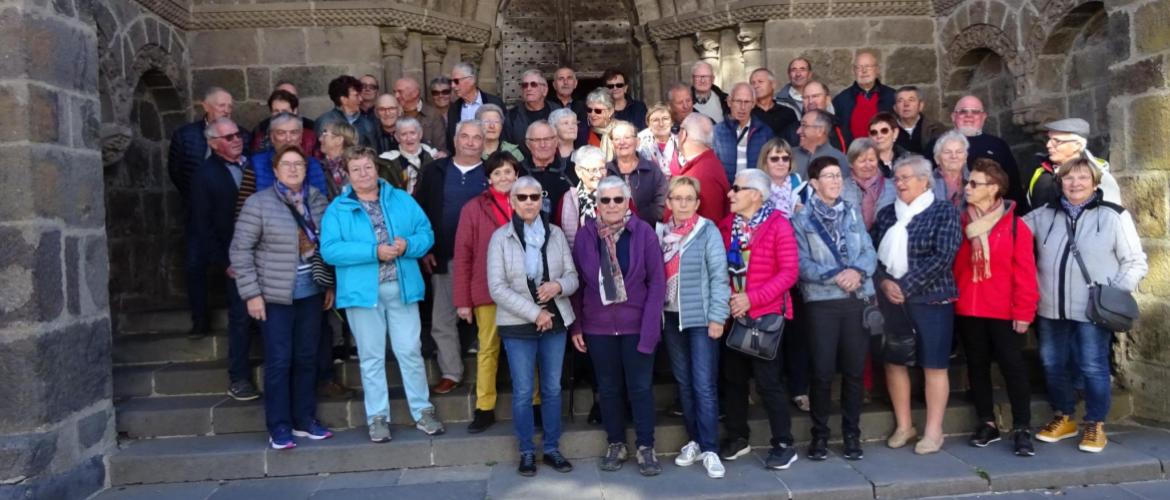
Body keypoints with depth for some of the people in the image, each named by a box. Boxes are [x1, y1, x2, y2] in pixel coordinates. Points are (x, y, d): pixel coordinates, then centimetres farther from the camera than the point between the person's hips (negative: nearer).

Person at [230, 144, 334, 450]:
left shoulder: (317, 200, 5)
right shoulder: (258, 204, -7)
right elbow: (240, 250, -6)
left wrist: (330, 285, 9)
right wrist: (251, 294, -9)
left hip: (311, 294, 4)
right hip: (275, 296, -4)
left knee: (307, 358, 11)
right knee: (279, 360, 0)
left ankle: (305, 420, 23)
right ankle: (279, 427, 12)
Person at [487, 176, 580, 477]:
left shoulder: (555, 234, 3)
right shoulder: (500, 237, -6)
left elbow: (573, 276, 5)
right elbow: (497, 288, -11)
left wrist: (559, 285, -19)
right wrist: (535, 313, -15)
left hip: (555, 321, 3)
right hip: (518, 325, -2)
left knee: (553, 389, 11)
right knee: (523, 392, 5)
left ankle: (552, 449, 25)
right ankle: (527, 452, 20)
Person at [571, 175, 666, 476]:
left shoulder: (643, 232, -7)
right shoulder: (585, 235, -2)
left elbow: (657, 281, -7)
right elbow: (577, 283, 4)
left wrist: (651, 325, -13)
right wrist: (576, 326, 2)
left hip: (637, 324, -2)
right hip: (598, 326, 2)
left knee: (640, 387, 5)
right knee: (608, 387, 13)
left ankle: (645, 447, 19)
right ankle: (615, 444, 28)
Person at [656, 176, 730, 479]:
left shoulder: (708, 231, -6)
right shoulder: (660, 232, 6)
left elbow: (719, 275, -9)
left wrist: (717, 317, -14)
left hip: (701, 317, -4)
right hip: (671, 317, 5)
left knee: (704, 384, -4)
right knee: (684, 382, 12)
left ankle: (710, 449, 4)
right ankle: (694, 441, 25)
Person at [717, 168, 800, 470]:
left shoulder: (778, 225, -9)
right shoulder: (727, 225, 6)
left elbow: (790, 271, -14)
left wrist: (752, 298, -20)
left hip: (766, 313, -5)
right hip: (734, 314, 6)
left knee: (767, 380, -2)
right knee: (733, 377, 13)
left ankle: (784, 445, 12)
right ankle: (737, 437, 28)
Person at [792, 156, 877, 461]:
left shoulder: (853, 213, 11)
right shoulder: (801, 219, 0)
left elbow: (869, 251, 5)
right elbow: (802, 264, -9)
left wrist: (858, 271, -15)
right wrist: (835, 275, -19)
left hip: (857, 300, 3)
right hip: (821, 302, -3)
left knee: (854, 370, 8)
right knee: (822, 372, -1)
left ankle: (852, 433, 21)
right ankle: (820, 434, 15)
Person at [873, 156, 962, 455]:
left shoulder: (944, 211, -2)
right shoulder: (887, 214, 11)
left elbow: (943, 257, -12)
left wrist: (905, 286, -15)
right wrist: (884, 282, -11)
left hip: (930, 298, -4)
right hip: (890, 299, 5)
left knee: (934, 365, 2)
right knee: (893, 362, 8)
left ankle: (933, 431, 14)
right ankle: (903, 426, 22)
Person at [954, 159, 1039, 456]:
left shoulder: (1015, 226, -7)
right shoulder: (961, 223, 6)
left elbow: (1025, 273, -8)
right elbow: (951, 266, 8)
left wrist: (1024, 312, -11)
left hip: (1004, 312, -4)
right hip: (967, 311, 4)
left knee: (1013, 367, 1)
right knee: (977, 367, 12)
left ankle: (1022, 429, 11)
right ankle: (987, 423, 25)